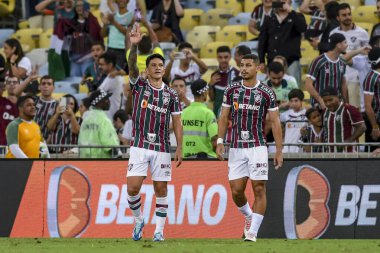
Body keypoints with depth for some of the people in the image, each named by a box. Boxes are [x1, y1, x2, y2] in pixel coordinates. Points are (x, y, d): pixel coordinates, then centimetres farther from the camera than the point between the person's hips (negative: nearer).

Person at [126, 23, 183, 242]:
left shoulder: (172, 95, 6)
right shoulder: (139, 86, 3)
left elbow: (177, 123, 7)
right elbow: (132, 66, -14)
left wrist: (180, 149, -1)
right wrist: (134, 45, -31)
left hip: (162, 148, 1)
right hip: (140, 146, -1)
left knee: (161, 189, 2)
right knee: (133, 187, -9)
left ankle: (159, 230, 8)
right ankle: (138, 220, 14)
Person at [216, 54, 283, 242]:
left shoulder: (266, 93, -2)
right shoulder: (232, 90, 6)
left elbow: (275, 122, 1)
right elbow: (224, 117, 10)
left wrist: (279, 151, -3)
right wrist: (220, 141, -1)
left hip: (257, 147, -3)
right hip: (236, 147, 3)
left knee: (259, 189, -7)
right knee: (236, 190, 0)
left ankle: (252, 232, -5)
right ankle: (248, 217, 29)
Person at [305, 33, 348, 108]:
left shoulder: (341, 63, 8)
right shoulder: (319, 62, -12)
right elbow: (308, 85, -12)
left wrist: (346, 103, 11)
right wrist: (321, 101, -20)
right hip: (320, 105, -6)